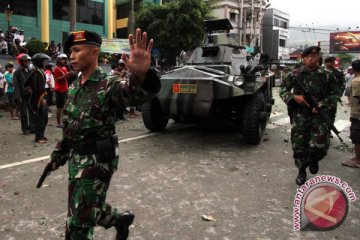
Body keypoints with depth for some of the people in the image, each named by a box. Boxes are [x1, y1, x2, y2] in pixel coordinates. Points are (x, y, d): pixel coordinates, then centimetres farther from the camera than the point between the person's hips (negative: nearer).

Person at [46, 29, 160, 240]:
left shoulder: (108, 84, -16)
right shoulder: (74, 87, 8)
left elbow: (138, 94, -38)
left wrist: (141, 75, -60)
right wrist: (59, 154, 19)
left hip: (98, 159, -7)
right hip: (76, 158, 8)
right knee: (88, 207, 23)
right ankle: (121, 219, 48)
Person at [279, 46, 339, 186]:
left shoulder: (326, 76, 4)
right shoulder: (295, 74, 3)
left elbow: (334, 94, 9)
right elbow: (283, 90, 7)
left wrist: (323, 105, -9)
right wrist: (294, 97, -11)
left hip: (319, 115, 0)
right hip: (299, 115, 0)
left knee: (320, 146, -8)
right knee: (299, 146, 3)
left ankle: (314, 160, 27)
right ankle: (302, 171, 26)